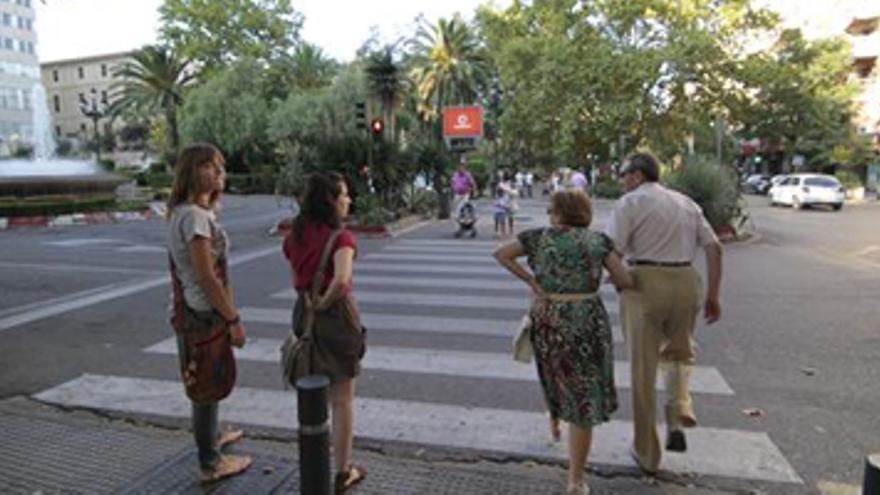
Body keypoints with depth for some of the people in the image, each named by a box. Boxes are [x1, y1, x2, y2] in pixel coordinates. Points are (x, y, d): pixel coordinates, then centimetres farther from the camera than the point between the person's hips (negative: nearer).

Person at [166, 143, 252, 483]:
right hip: (204, 313, -10)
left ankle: (210, 437, 47)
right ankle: (211, 464, 21)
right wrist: (233, 320, -20)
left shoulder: (183, 212, 9)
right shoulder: (194, 215, -21)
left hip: (190, 310, 10)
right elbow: (206, 277, -24)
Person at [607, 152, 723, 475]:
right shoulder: (686, 202, 15)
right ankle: (679, 414, 6)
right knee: (680, 352, 29)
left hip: (644, 284, -4)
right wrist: (712, 296, 12)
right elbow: (714, 248, 9)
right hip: (685, 282, 5)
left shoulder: (630, 202, -2)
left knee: (643, 367, 8)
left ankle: (647, 452, 21)